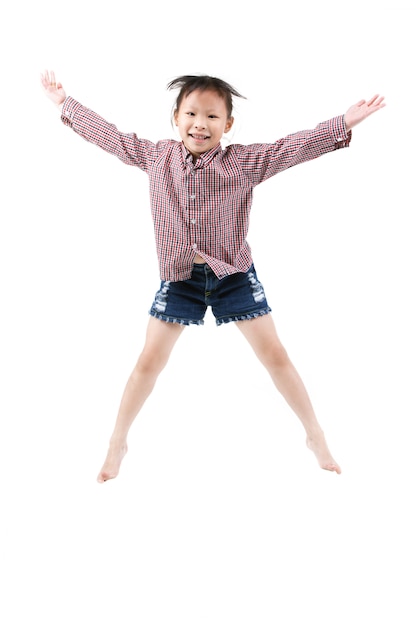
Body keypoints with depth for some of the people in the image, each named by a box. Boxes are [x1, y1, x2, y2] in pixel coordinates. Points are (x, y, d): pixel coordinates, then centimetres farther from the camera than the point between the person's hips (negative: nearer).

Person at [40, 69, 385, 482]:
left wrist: (347, 122, -25)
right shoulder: (155, 157, -3)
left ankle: (315, 435, 19)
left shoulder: (245, 162, -10)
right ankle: (118, 442, 22)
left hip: (234, 275, -1)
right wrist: (64, 103, 11)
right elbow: (108, 136, 6)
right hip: (179, 278, 1)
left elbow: (296, 147, -16)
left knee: (275, 355, 4)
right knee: (150, 360, 5)